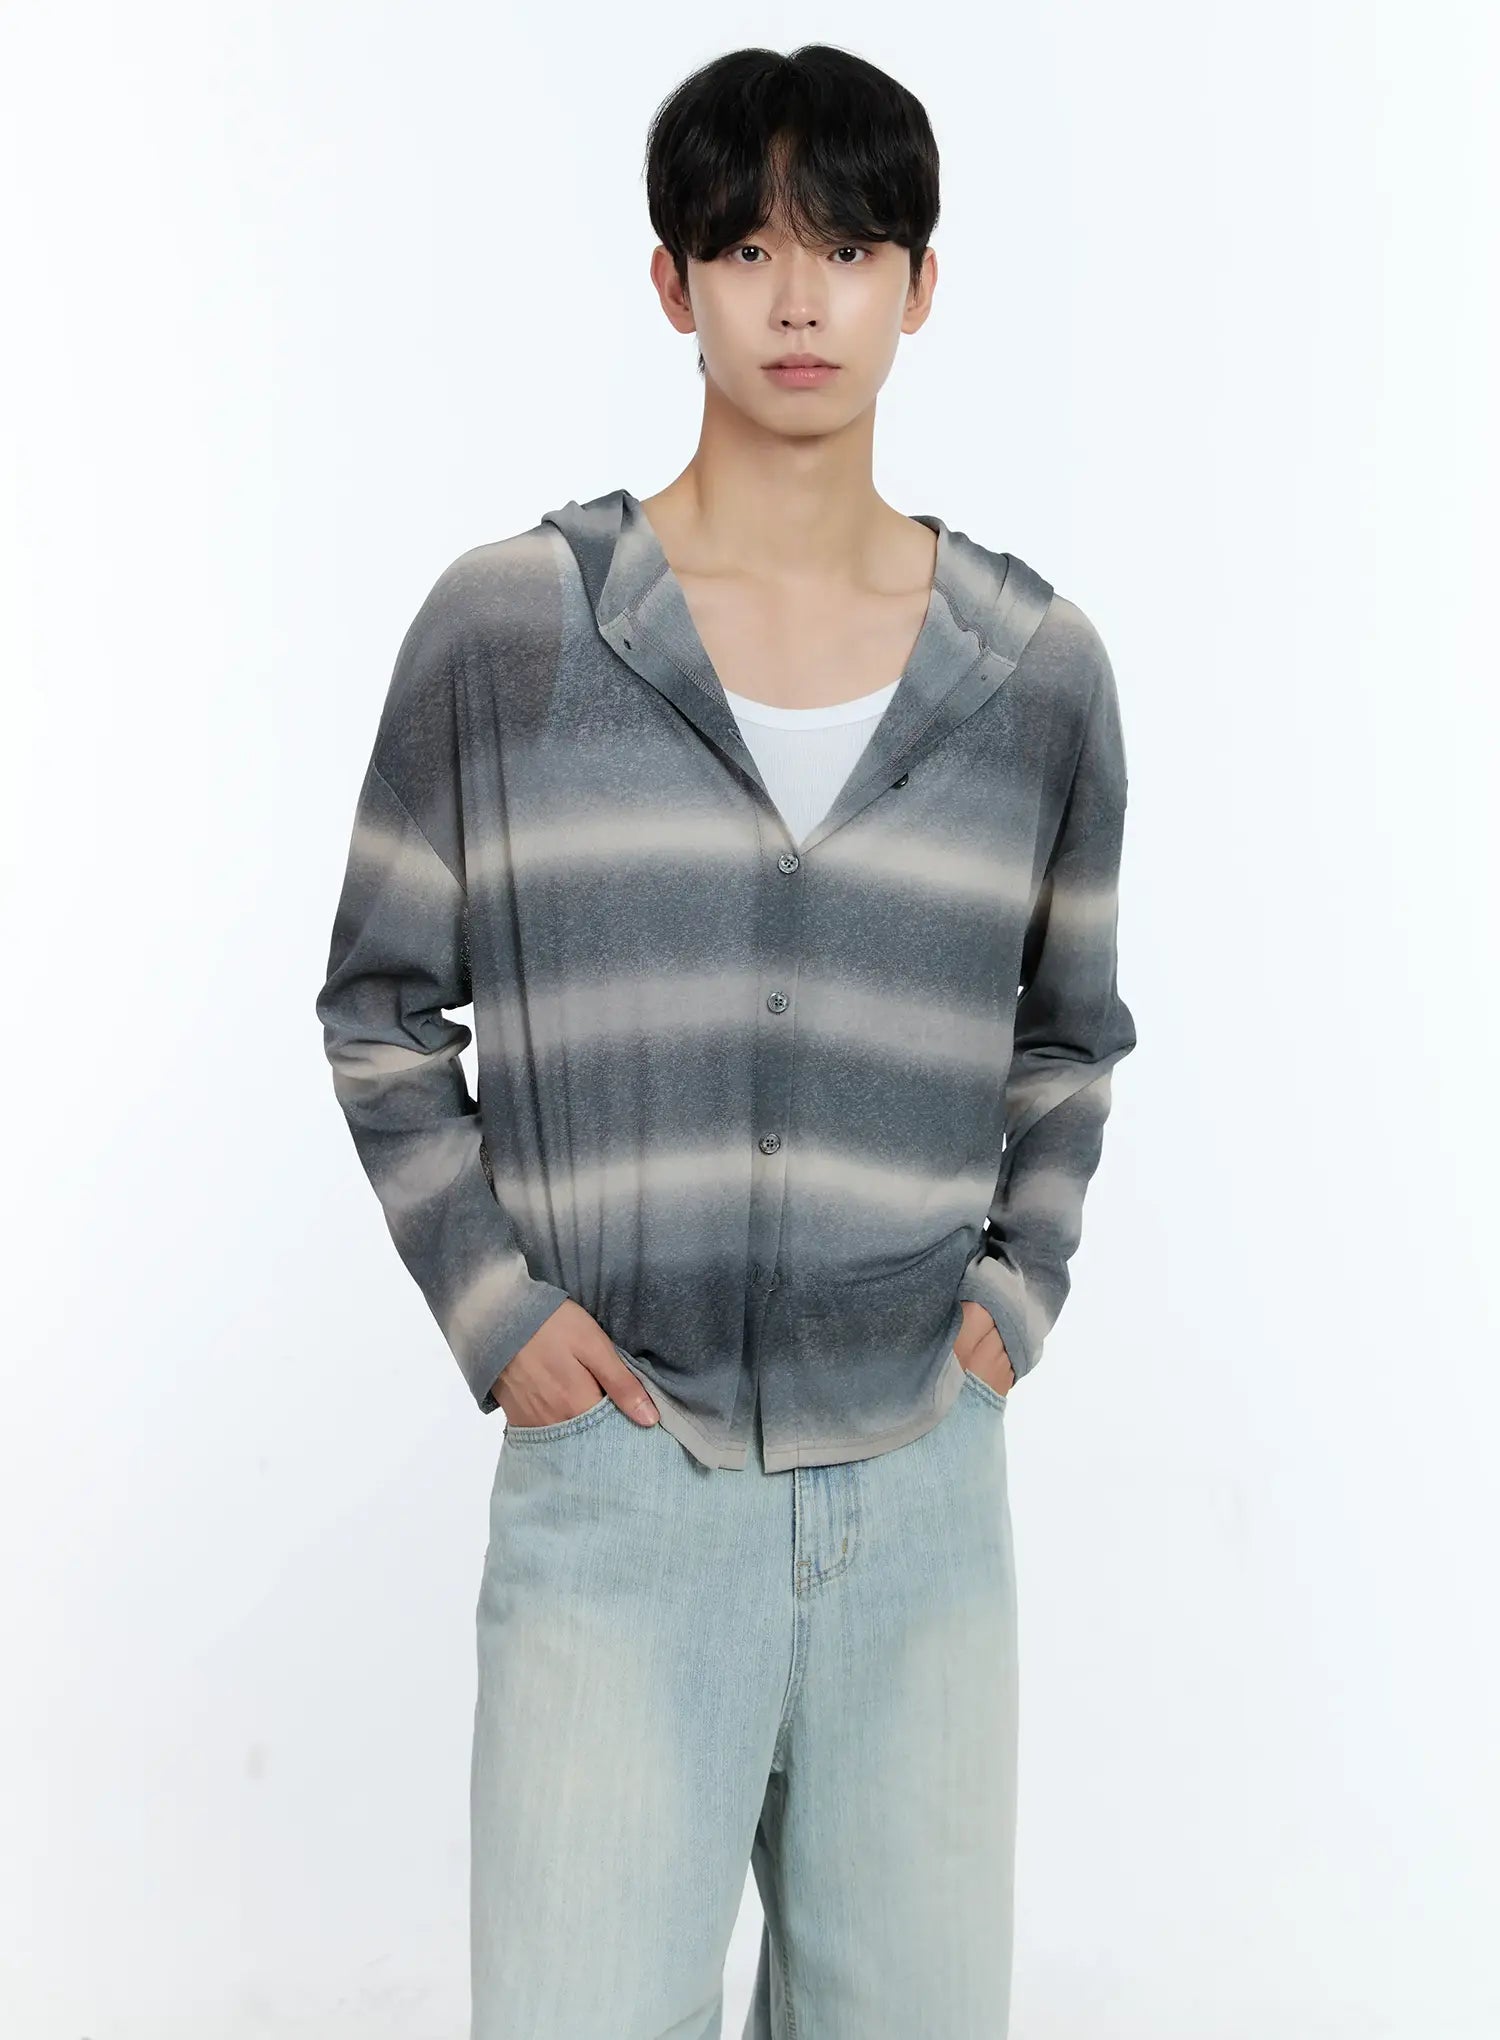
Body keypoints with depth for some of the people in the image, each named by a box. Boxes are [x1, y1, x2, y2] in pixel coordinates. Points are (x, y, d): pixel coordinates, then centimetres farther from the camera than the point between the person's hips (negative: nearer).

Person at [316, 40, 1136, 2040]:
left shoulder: (1035, 664, 3)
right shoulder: (508, 624, -3)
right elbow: (380, 1006, 6)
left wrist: (1018, 1295, 6)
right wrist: (489, 1308, -3)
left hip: (919, 1491, 3)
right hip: (613, 1478, -2)